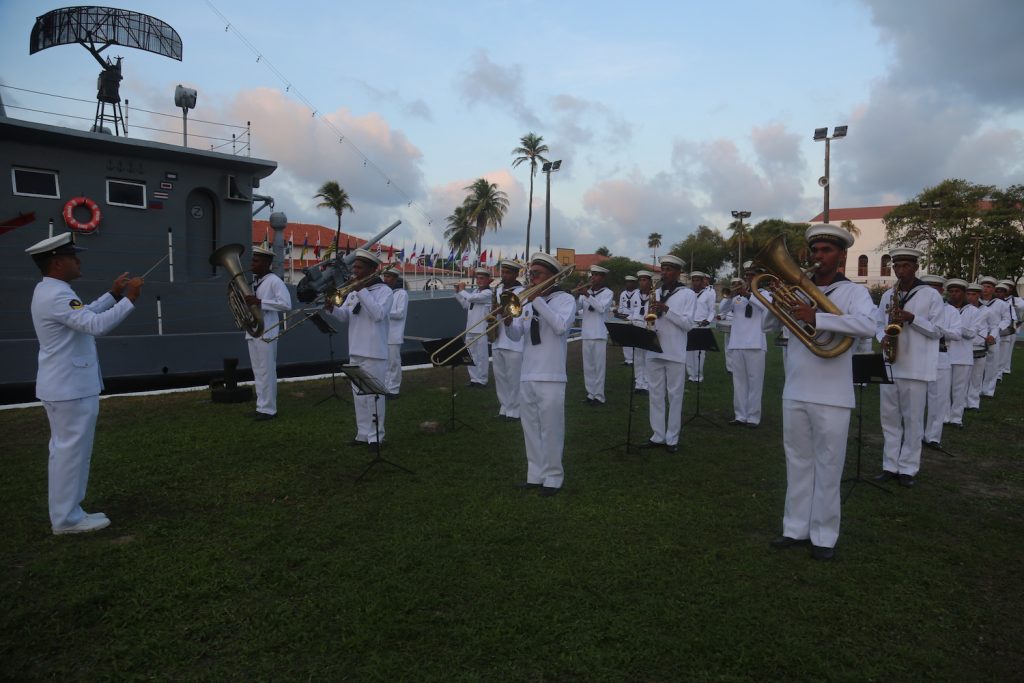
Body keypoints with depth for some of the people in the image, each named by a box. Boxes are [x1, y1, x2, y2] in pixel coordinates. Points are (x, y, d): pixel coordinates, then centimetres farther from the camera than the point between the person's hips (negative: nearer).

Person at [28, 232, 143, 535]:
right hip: (71, 388, -11)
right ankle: (67, 518, 8)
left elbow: (84, 316, 22)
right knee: (71, 451, -2)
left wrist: (113, 294, 14)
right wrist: (129, 299, -27)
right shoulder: (57, 295, -22)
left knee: (65, 450, 18)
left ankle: (66, 512, 28)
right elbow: (96, 325, -32)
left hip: (65, 385, 11)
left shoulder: (50, 291, 12)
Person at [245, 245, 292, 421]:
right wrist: (242, 299, 5)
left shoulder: (274, 281, -9)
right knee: (258, 372, 12)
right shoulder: (253, 281, 16)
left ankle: (268, 409, 3)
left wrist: (259, 302, -21)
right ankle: (262, 406, 20)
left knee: (266, 371, -4)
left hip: (266, 332, -8)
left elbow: (286, 304, -20)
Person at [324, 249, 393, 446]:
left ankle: (375, 436, 5)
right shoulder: (353, 292, 13)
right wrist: (332, 308, -9)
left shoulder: (384, 291, -7)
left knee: (373, 395, -3)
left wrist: (361, 290, -21)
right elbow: (345, 316, 12)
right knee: (359, 395, 12)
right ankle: (363, 434, 21)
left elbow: (378, 314, -22)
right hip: (355, 351, 7)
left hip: (374, 353, -7)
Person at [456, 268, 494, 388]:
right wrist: (457, 292, 15)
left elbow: (471, 298, -23)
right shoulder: (476, 292, 16)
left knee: (481, 356, -1)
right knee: (471, 356, 12)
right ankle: (474, 378, 21)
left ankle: (481, 380, 5)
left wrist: (462, 290, -5)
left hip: (481, 330, -8)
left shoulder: (488, 293, -12)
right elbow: (466, 304, 24)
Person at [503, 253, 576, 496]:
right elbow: (516, 335, 9)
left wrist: (537, 300, -19)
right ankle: (535, 474, 22)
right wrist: (508, 321, -12)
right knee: (530, 429, 11)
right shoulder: (528, 304, 14)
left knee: (551, 430, 0)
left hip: (550, 377, -6)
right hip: (527, 376, 6)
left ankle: (553, 477, 11)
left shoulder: (565, 299, -3)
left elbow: (560, 326, -21)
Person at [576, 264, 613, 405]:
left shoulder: (607, 293, -1)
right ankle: (590, 394, 19)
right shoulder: (586, 292, 11)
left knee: (599, 367, -2)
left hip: (600, 335, -5)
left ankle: (599, 396, 3)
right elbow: (577, 307, 2)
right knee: (588, 367, 9)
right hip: (586, 334, 5)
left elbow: (602, 308, -18)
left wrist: (588, 295, -22)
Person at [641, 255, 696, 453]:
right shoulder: (656, 293, 14)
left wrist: (666, 309, -18)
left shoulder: (688, 294, -2)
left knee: (674, 396, 2)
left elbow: (688, 324, -10)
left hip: (675, 353, -5)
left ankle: (672, 439, 9)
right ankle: (657, 436, 16)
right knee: (655, 396, 8)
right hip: (654, 351, 5)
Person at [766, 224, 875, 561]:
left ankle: (824, 536, 16)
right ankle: (796, 528, 24)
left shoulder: (853, 292, -4)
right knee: (797, 463, 13)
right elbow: (769, 324, 8)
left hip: (831, 397, -4)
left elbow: (868, 325, -23)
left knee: (827, 467, 4)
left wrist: (817, 317, -31)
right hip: (795, 393, 4)